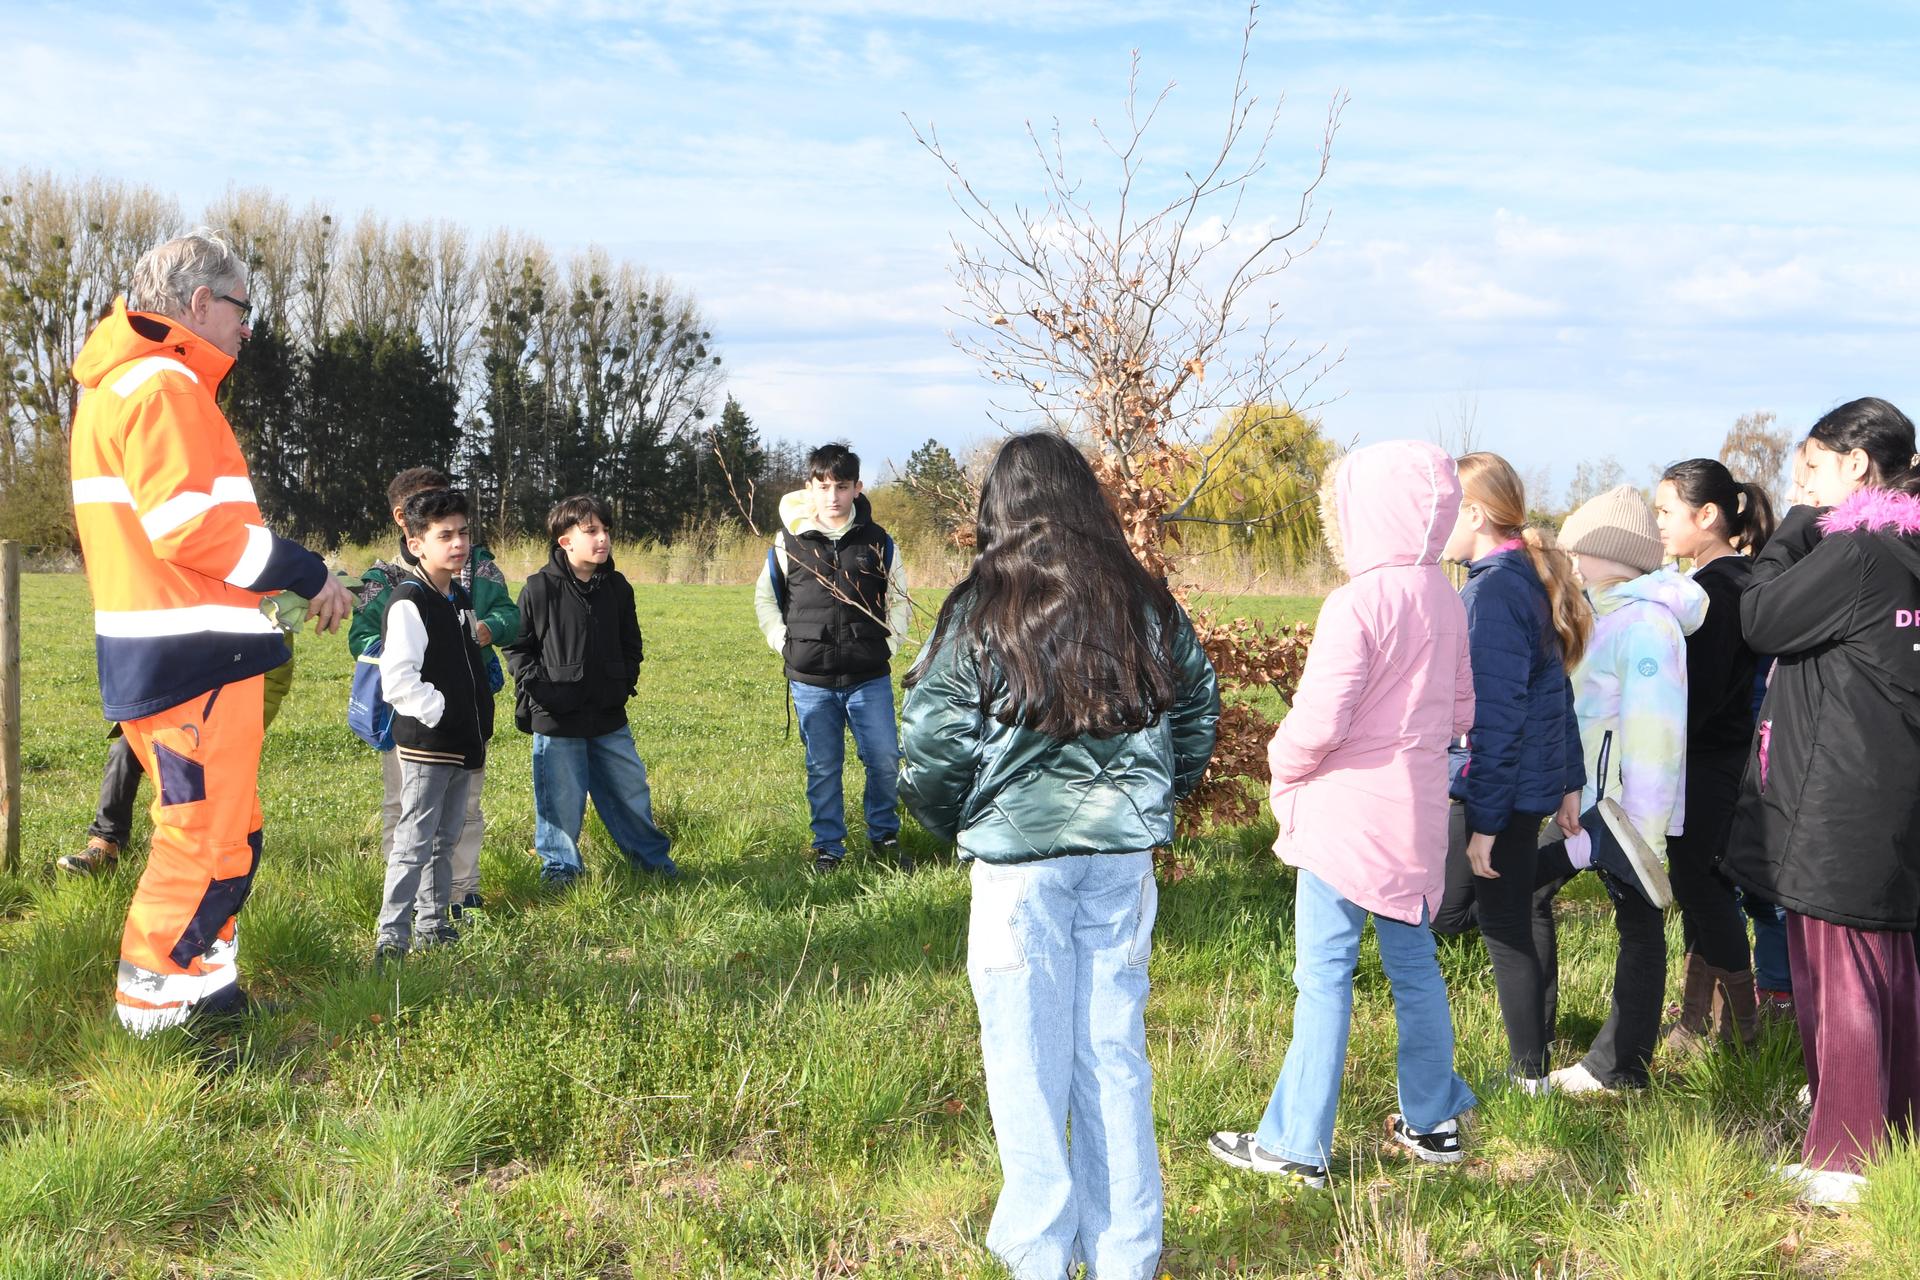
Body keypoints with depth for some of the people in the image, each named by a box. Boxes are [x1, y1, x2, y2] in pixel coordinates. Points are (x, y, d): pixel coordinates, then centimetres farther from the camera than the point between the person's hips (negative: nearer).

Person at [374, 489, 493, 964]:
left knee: (446, 840, 16)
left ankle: (432, 924, 27)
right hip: (426, 746, -9)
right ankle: (391, 936, -2)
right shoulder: (408, 603, -15)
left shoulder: (459, 597, 14)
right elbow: (397, 680, -23)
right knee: (414, 842, -7)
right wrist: (439, 711, -17)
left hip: (461, 746, 9)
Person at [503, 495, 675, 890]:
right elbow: (518, 645, -1)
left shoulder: (617, 587, 5)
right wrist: (533, 687, -9)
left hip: (609, 716, 4)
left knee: (630, 789, 13)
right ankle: (559, 866, 22)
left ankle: (651, 856, 29)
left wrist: (626, 682, 5)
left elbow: (630, 643, 17)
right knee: (561, 798, 4)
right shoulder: (539, 588, -8)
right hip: (556, 718, -4)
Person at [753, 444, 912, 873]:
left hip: (870, 679, 0)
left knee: (885, 761, 1)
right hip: (811, 681, 0)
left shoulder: (877, 541, 2)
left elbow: (899, 598, 15)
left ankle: (884, 835, 22)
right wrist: (783, 643, 4)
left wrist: (890, 642, 5)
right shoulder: (790, 542, 1)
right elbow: (765, 596, 14)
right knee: (823, 768, 7)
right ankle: (828, 847, 20)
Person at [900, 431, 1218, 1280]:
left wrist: (957, 827, 10)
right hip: (1124, 855, 4)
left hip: (1018, 858, -3)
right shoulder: (1143, 601, 3)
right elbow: (1199, 706, 12)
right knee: (1115, 1054, 13)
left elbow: (931, 747, -8)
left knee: (1030, 1059, 8)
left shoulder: (980, 609, -8)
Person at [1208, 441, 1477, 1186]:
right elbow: (1461, 711, 14)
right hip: (1418, 816, 8)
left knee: (1324, 976, 0)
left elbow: (1318, 722, -21)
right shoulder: (1445, 600, 6)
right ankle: (1432, 1122, 30)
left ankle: (1297, 1144, 8)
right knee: (1414, 965, 18)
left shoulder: (1356, 605, -19)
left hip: (1347, 814, -8)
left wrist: (1284, 765, -2)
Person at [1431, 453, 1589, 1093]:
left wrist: (1486, 819, -18)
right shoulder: (1529, 579, 11)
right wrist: (1569, 782, 22)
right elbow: (1554, 688, 16)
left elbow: (1496, 715, -20)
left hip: (1500, 791, -10)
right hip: (1534, 782, 10)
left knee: (1504, 929, 2)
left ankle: (1532, 1076, 15)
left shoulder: (1493, 590, -19)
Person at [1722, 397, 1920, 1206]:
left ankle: (1843, 1162, 6)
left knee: (1835, 972, -2)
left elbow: (1760, 622, -10)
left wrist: (1793, 530, -2)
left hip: (1838, 803, -9)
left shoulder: (1853, 553, -18)